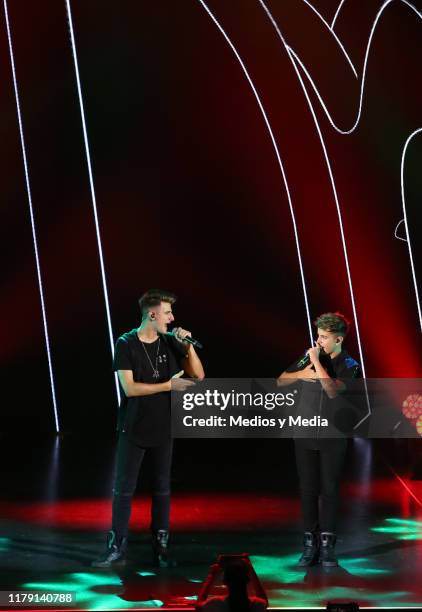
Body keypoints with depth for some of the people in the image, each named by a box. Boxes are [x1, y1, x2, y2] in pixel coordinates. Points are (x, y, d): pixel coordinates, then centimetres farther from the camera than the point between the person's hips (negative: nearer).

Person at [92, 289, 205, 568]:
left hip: (163, 429, 3)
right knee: (124, 488, 1)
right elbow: (129, 388, -15)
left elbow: (199, 375, 0)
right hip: (133, 429, -3)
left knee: (162, 488, 7)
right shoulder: (126, 344, -8)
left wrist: (189, 346, -13)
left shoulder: (170, 342, 3)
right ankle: (117, 547, 9)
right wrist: (168, 385, -16)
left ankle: (161, 548, 14)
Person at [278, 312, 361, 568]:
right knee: (308, 488, 4)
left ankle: (327, 544, 4)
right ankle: (310, 543, 9)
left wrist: (317, 362, -18)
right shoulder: (310, 355, 1)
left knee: (329, 489, -1)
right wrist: (302, 374, -11)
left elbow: (333, 390, -23)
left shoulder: (350, 366, -5)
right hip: (305, 433, 2)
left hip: (333, 436, -2)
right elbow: (281, 381, 6)